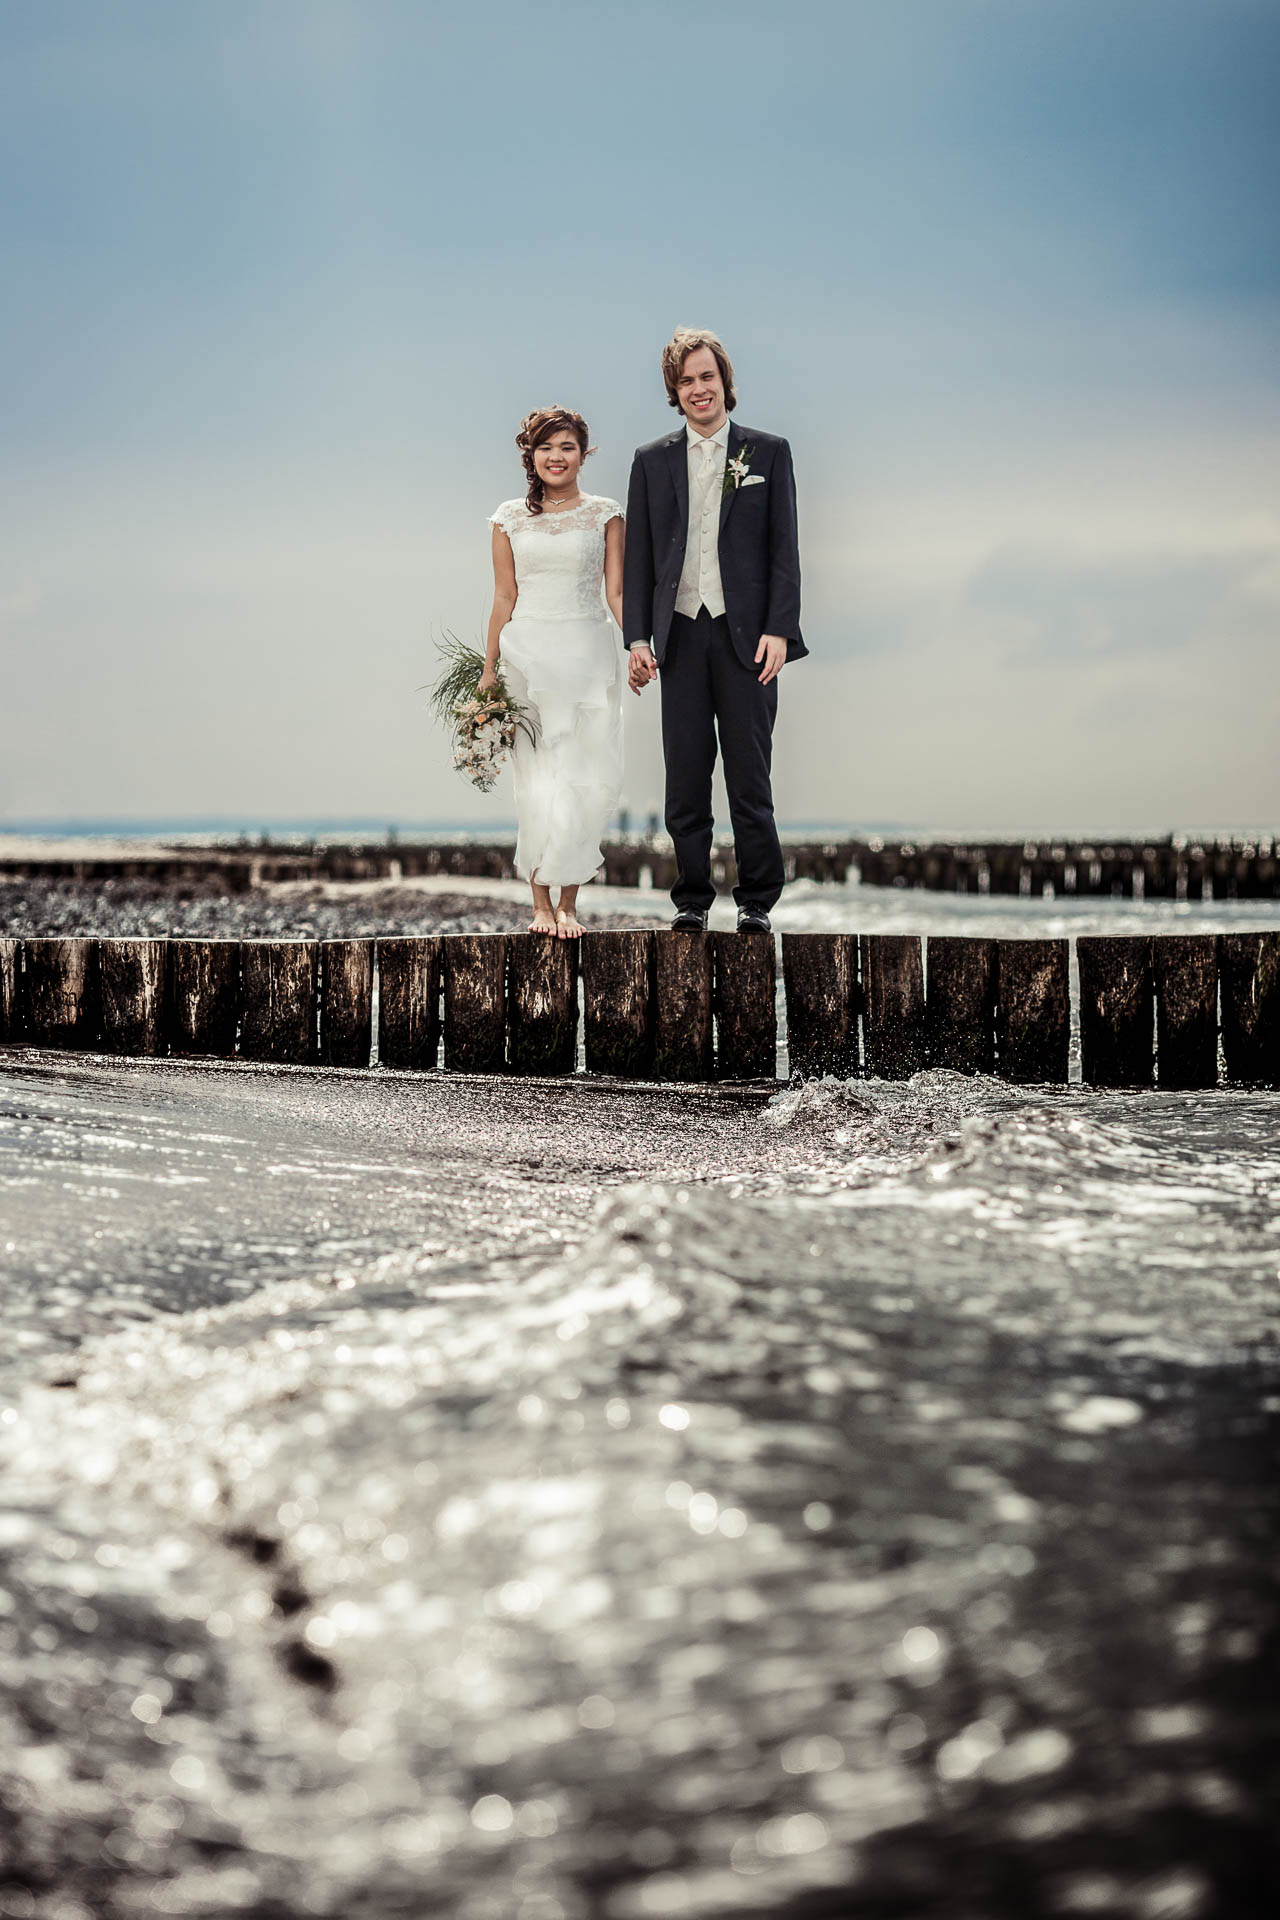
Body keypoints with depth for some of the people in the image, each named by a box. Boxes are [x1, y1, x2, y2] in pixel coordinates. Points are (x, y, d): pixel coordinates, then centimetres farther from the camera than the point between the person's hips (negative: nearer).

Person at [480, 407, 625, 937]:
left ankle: (569, 903, 6)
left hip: (587, 654, 0)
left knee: (585, 780, -3)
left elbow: (616, 591, 1)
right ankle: (541, 903, 3)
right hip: (529, 651, 0)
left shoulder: (605, 514, 6)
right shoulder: (510, 518, 7)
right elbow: (505, 597, 8)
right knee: (539, 783, -4)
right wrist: (489, 669, 4)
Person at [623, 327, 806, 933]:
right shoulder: (652, 461, 11)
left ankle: (757, 900, 7)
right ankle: (691, 899, 11)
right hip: (681, 635, 2)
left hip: (746, 635, -2)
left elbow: (784, 550, 2)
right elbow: (638, 557, 10)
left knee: (750, 776, 0)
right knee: (685, 778, 3)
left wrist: (779, 630, -8)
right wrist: (637, 637, 1)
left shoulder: (767, 452, 6)